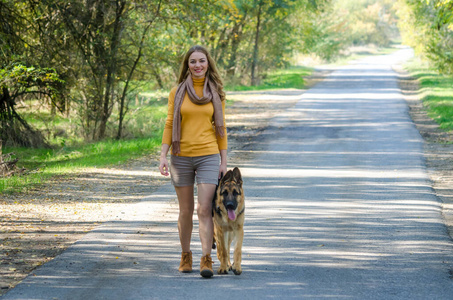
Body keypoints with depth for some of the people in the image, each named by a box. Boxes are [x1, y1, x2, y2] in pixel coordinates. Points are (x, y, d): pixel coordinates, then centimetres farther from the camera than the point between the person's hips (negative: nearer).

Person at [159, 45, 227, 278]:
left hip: (208, 157, -1)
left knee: (204, 209, -11)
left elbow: (221, 128, 8)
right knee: (186, 211, 8)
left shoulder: (215, 93, 5)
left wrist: (224, 162, 4)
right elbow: (169, 126, 4)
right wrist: (163, 156, -5)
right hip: (181, 158, 1)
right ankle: (185, 256, 23)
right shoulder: (177, 92, 3)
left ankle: (206, 260, -14)